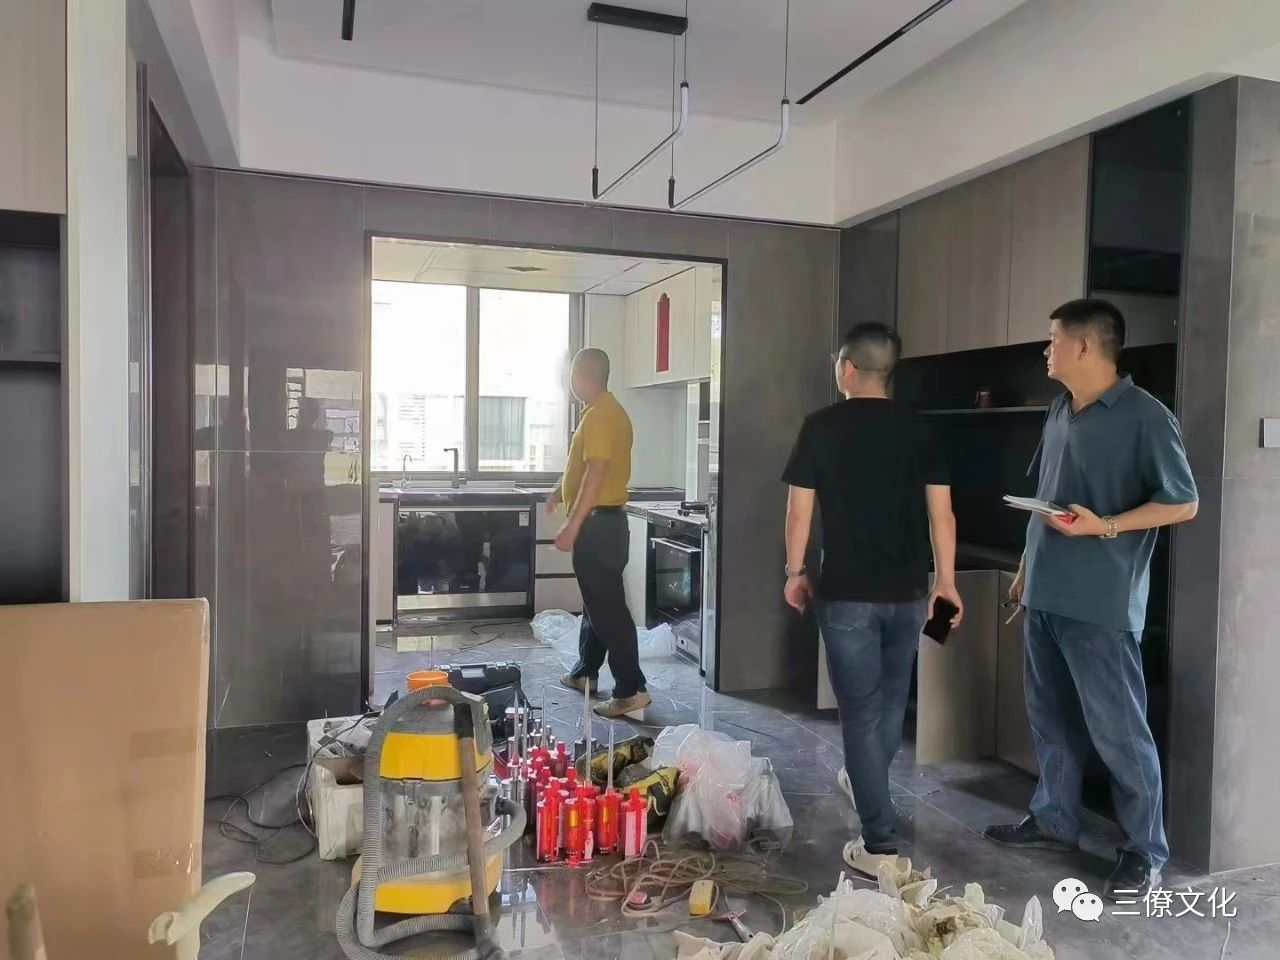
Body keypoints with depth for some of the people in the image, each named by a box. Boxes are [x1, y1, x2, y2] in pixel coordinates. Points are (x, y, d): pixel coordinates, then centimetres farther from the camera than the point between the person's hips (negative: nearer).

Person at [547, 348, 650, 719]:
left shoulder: (598, 415, -18)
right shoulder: (608, 411, 15)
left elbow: (596, 474, -24)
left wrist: (572, 527, -25)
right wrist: (562, 490, 35)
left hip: (597, 523, -11)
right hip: (604, 520, 11)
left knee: (607, 607, -8)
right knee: (597, 601, 19)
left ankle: (631, 690, -5)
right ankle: (585, 672, 32)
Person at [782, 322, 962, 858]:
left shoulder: (822, 426, -6)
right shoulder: (917, 428, 3)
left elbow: (800, 511, -5)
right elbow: (941, 512, 1)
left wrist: (795, 572, 8)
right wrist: (946, 580, 10)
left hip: (848, 593, -4)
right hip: (908, 591, 5)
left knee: (861, 711, 2)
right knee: (892, 700, 23)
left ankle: (881, 843, 4)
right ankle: (864, 784, 46)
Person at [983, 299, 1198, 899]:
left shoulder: (1145, 417, -11)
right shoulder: (1059, 412, 12)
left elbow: (1183, 503, -9)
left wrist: (1105, 526, -21)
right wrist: (1025, 568, 19)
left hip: (1101, 602, -8)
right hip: (1045, 593, 8)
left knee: (1117, 728, 1)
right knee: (1050, 717, 16)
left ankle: (1144, 849, 16)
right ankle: (1054, 820, 31)